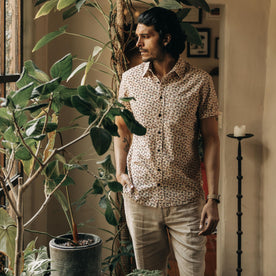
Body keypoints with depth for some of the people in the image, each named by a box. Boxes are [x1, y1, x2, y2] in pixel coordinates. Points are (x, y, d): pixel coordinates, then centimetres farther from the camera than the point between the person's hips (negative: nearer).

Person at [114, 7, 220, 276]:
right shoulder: (130, 78, 3)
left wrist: (213, 199, -7)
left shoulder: (200, 81, -5)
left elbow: (210, 138, -3)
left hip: (186, 200, -2)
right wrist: (120, 171, 1)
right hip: (139, 197, 2)